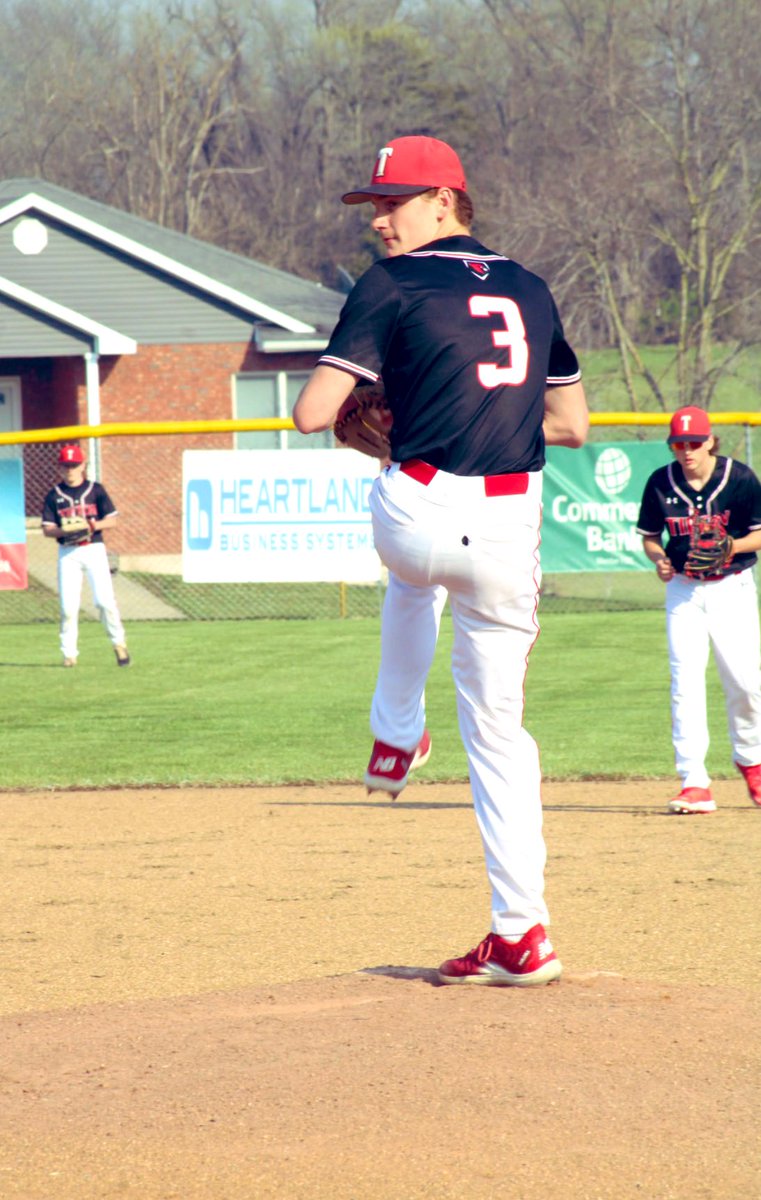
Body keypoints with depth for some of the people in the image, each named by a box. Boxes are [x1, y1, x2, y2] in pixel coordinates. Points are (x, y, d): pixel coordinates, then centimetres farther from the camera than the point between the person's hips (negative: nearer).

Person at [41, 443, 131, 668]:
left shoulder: (95, 490, 5)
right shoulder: (54, 495, 6)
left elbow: (112, 520, 3)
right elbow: (47, 529, 4)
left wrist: (95, 525, -16)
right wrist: (63, 531, -16)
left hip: (94, 550, -1)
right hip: (68, 553, 1)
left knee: (105, 600, -10)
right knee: (68, 605, -5)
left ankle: (119, 643, 6)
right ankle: (69, 653, 3)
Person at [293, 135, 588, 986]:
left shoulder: (392, 286, -1)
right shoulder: (529, 291, 16)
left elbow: (311, 414, -6)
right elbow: (572, 423, 22)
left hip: (419, 516, -3)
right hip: (509, 531, 3)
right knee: (498, 727, 10)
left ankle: (397, 738, 43)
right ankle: (520, 933, 6)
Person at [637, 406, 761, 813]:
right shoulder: (660, 483, -3)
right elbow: (649, 536, 8)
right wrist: (659, 558, -13)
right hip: (683, 588, 1)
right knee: (685, 682, -9)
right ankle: (694, 784, -10)